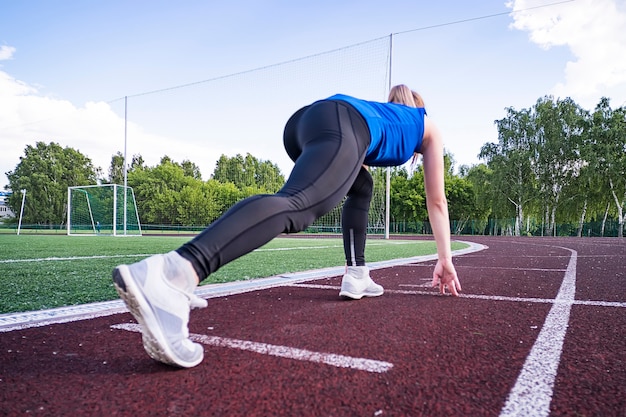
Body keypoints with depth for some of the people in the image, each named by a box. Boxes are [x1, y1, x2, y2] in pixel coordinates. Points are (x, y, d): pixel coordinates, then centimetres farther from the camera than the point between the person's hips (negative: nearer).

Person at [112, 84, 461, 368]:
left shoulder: (384, 114, 48)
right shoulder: (430, 128, 35)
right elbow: (437, 202, 35)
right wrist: (445, 260, 41)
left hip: (305, 119, 7)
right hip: (341, 127, -7)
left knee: (362, 186, 31)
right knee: (294, 206, -31)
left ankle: (356, 277, 21)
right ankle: (172, 275, -54)